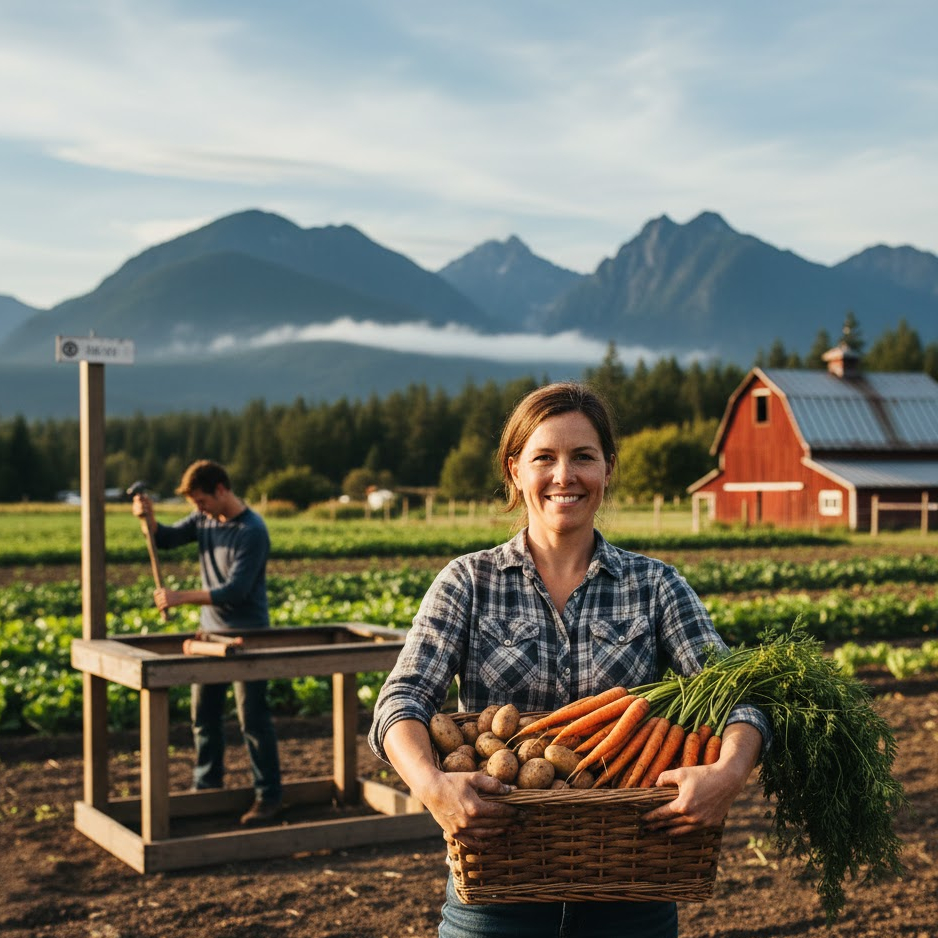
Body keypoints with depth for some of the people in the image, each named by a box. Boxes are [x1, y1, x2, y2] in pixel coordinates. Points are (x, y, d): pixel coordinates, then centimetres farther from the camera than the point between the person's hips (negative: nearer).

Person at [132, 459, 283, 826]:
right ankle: (206, 786, 27)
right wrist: (148, 519, -12)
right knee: (204, 716, 14)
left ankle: (269, 796, 6)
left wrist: (181, 597, -25)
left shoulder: (252, 531, -19)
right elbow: (166, 539, 9)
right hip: (210, 631, 8)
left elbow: (235, 591, -24)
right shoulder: (205, 519, 3)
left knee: (252, 718, -3)